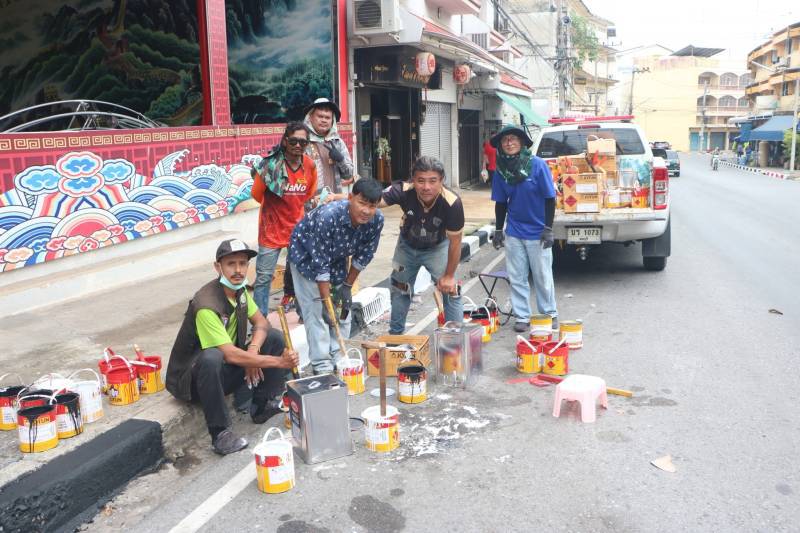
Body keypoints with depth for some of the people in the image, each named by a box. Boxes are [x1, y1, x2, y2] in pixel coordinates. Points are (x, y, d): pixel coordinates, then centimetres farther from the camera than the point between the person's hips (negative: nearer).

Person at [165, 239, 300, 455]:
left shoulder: (239, 290, -4)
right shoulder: (207, 305, -30)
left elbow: (261, 323, 3)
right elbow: (230, 355, -33)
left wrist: (253, 351, -18)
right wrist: (277, 361, -32)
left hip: (226, 372, 8)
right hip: (192, 379, -8)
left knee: (275, 337, -3)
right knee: (212, 358, -41)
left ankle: (263, 407, 0)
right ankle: (220, 433, -28)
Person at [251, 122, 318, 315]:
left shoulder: (310, 165, -5)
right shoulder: (271, 163, -18)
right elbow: (257, 194, -7)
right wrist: (275, 209, 8)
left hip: (298, 228, 4)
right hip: (272, 229, -4)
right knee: (264, 278, 2)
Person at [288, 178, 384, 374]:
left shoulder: (377, 220, -25)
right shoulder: (328, 216, -41)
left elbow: (364, 255, -9)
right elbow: (320, 263, -34)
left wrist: (348, 286, -6)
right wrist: (325, 301, -29)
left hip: (336, 257, 5)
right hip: (306, 255, -5)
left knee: (343, 309, 6)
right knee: (316, 311, -10)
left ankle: (338, 360, 19)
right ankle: (322, 365, -2)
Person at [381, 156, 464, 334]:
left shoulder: (452, 203, -37)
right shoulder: (403, 191, -35)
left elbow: (455, 242, -25)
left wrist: (449, 275, -15)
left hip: (437, 248, -2)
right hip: (407, 246, 3)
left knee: (450, 290, -10)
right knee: (399, 290, 17)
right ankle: (395, 334, 38)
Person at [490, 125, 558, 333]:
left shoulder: (538, 165, -11)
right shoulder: (500, 171, -1)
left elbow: (550, 199, -9)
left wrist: (548, 229, -12)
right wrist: (498, 230, 8)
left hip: (537, 232, -3)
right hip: (514, 232, 3)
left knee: (543, 277, 6)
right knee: (516, 277, 8)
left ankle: (550, 314, 23)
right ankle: (522, 317, 20)